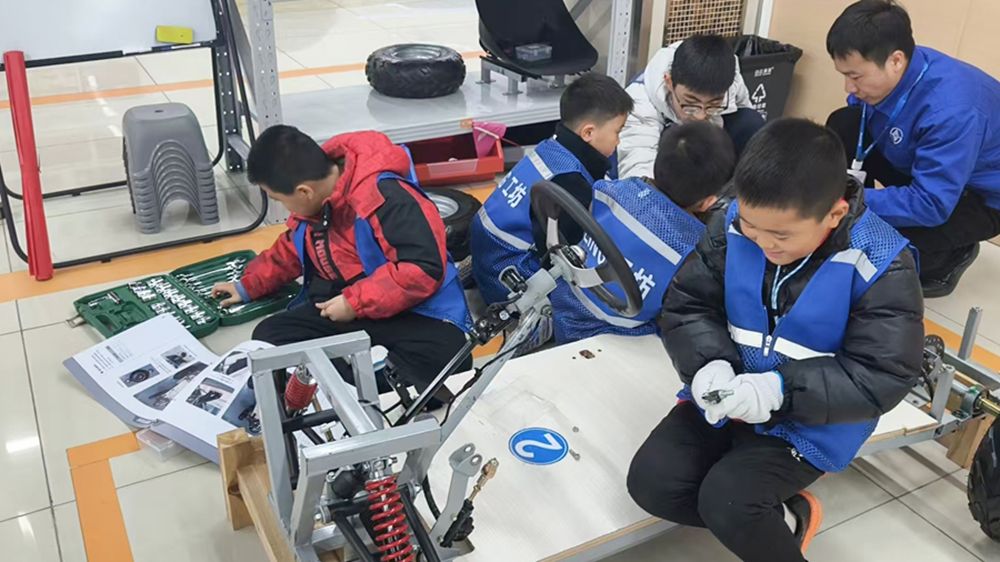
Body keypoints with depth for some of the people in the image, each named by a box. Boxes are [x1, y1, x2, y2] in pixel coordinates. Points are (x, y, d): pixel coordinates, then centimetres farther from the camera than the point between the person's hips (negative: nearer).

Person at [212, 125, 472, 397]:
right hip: (337, 308, 8)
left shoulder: (384, 197, -21)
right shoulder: (314, 199, 8)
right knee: (269, 336, -16)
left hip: (414, 313, -8)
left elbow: (426, 268, -26)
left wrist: (354, 303, -20)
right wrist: (249, 285, 28)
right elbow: (292, 249, 29)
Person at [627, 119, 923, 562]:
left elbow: (882, 377, -19)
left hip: (812, 419, -4)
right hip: (727, 395, 5)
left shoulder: (881, 266, -20)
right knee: (650, 481, -8)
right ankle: (787, 517, 9)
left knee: (726, 501, -23)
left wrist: (782, 391, -31)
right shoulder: (733, 226, -11)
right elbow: (685, 305, -3)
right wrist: (709, 363, -24)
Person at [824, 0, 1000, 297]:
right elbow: (847, 138, -1)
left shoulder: (952, 111, -38)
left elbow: (931, 205, -36)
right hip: (919, 167, 7)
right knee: (844, 124, -12)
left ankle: (951, 256, 4)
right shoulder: (881, 72, -16)